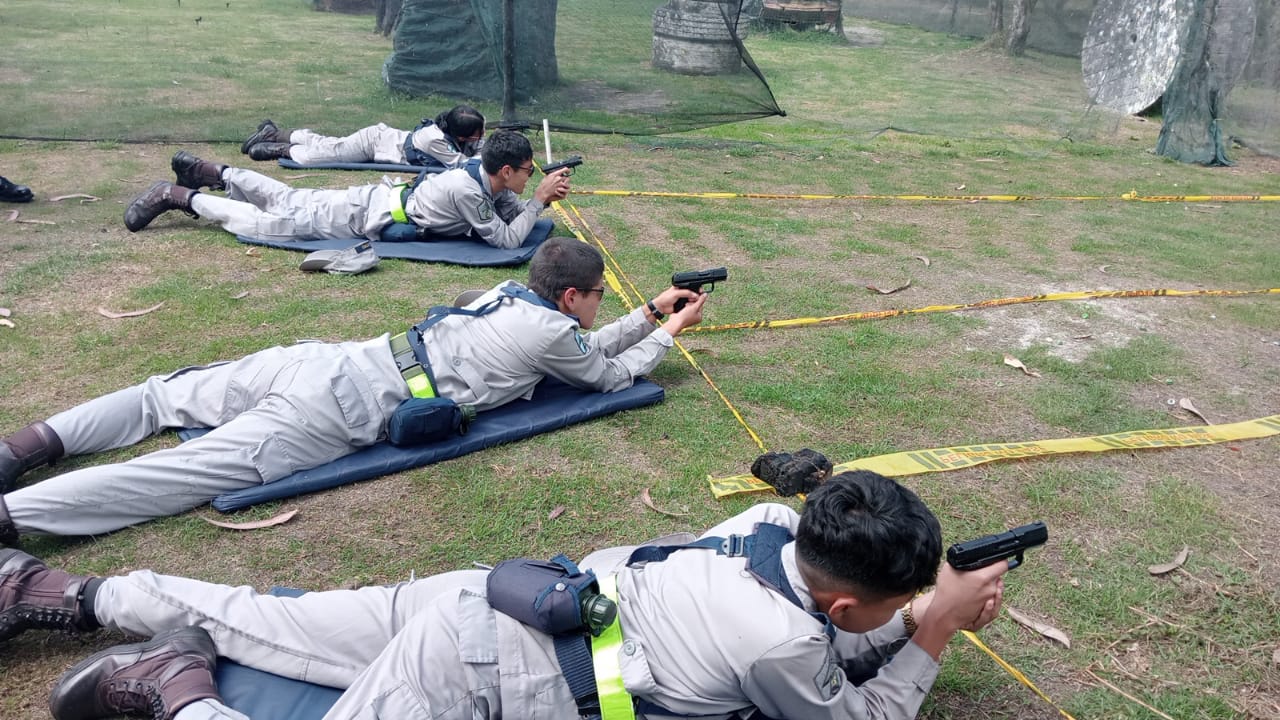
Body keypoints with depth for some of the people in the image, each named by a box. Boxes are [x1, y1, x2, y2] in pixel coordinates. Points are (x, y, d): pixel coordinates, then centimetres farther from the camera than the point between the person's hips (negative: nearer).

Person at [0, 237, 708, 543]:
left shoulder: (511, 290, 21)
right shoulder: (549, 328, 0)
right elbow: (609, 374, 16)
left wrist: (649, 311, 37)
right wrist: (667, 332, 29)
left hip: (330, 359, 8)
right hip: (349, 410, -8)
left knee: (174, 394, 15)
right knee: (200, 467, -16)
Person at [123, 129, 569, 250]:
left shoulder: (483, 174, -4)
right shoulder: (468, 192, -30)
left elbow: (512, 213, 7)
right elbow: (507, 240, -30)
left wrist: (542, 199, -10)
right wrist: (539, 200, -24)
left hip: (378, 198, 8)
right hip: (365, 217, -8)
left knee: (285, 199, 22)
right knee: (265, 221, 1)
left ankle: (213, 173, 32)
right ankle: (177, 196, 10)